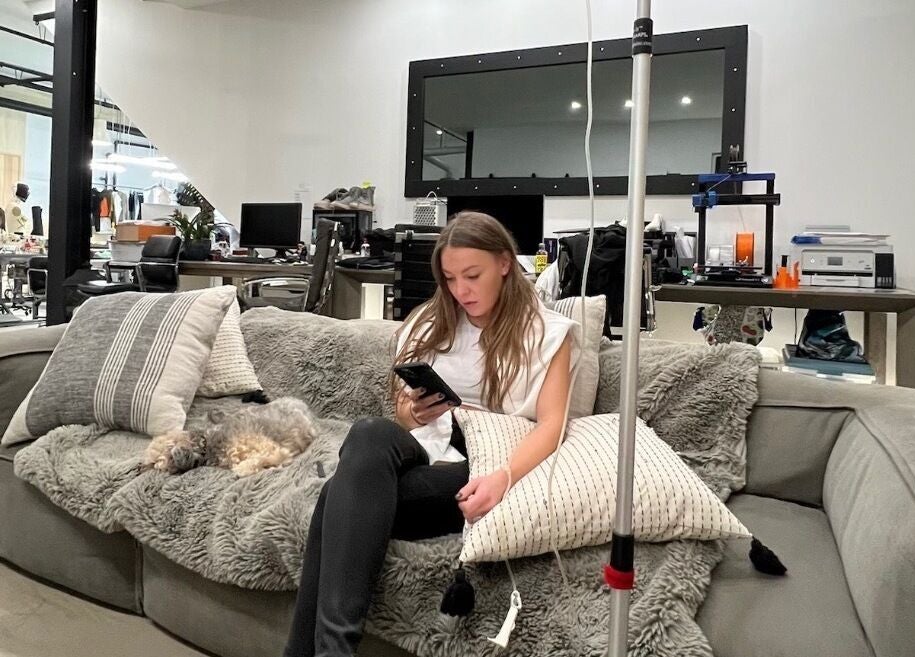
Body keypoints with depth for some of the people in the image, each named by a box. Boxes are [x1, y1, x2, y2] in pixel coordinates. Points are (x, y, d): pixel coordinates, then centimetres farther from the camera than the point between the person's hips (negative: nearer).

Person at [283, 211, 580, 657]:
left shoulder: (547, 332, 5)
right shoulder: (429, 324, 18)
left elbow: (551, 423, -8)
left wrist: (503, 477, -28)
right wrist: (413, 413, -4)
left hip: (481, 474, -4)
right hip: (426, 453, 4)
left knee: (347, 495, -29)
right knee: (370, 435, -33)